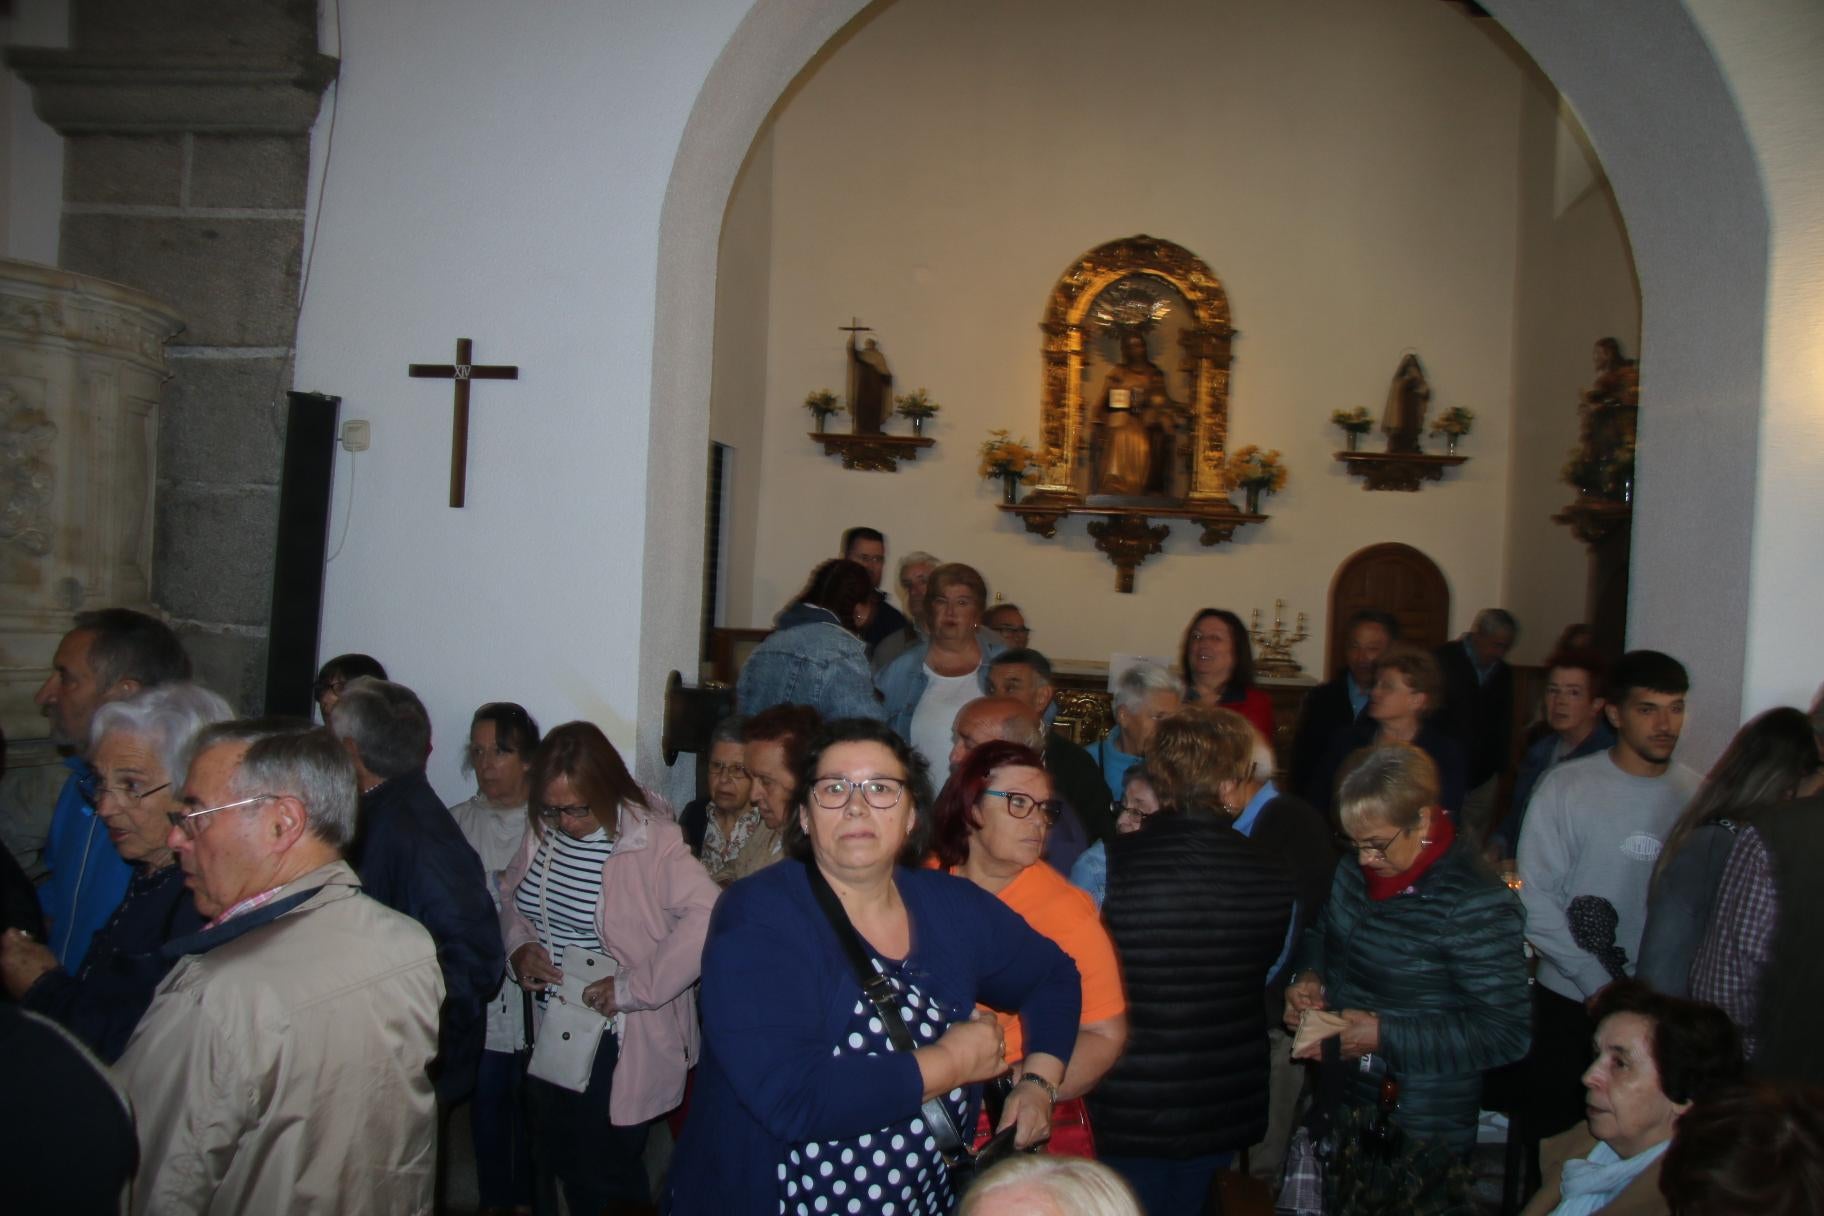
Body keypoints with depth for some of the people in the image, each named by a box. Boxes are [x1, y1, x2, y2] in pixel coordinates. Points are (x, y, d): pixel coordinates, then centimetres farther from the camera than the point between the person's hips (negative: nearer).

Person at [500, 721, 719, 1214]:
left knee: (608, 1172, 6)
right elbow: (510, 893, 17)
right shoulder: (544, 832, -1)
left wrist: (635, 987, -28)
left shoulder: (652, 839, -22)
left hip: (619, 1042, -6)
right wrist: (519, 944, -3)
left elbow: (705, 916, -32)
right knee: (559, 1158, 21)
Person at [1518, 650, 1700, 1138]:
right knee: (1555, 1130, 7)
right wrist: (1600, 984, -11)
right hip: (1570, 1002, -1)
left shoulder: (1698, 796, 0)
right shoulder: (1567, 786, -7)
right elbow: (1535, 901, -8)